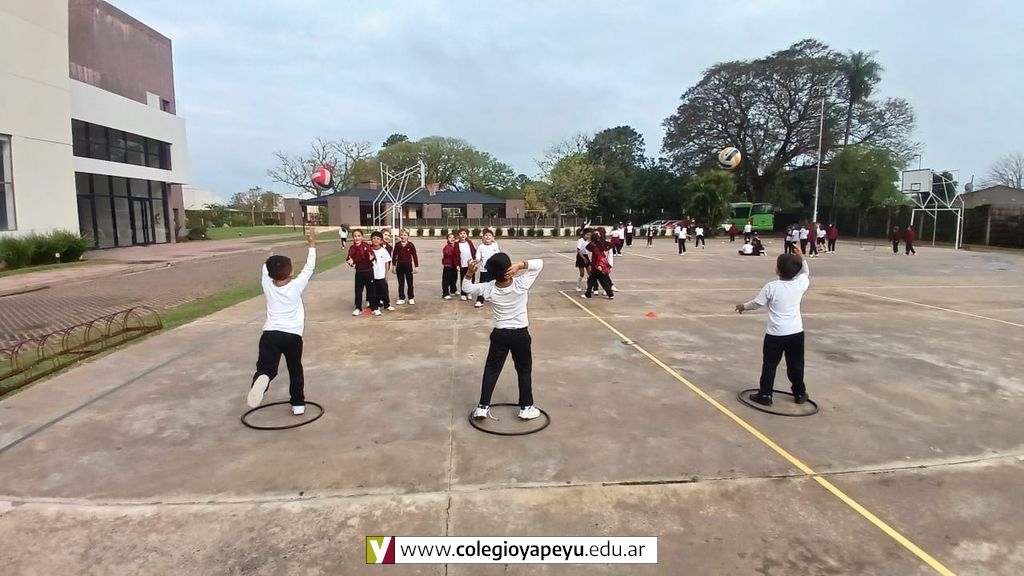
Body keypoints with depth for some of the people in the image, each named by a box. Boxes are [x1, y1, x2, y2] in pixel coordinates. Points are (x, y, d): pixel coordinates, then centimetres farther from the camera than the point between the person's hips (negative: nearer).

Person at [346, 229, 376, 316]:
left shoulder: (366, 246, -10)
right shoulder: (352, 248, 0)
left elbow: (373, 255, -15)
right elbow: (350, 259, 3)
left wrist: (372, 258, -37)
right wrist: (351, 262, -18)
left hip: (368, 271, -3)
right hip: (358, 272, 3)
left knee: (371, 289, 5)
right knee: (358, 290, 9)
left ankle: (374, 308, 15)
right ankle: (358, 308, 20)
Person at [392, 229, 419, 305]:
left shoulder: (411, 245, -6)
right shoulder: (397, 245, 0)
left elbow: (414, 256, -4)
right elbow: (394, 255, 5)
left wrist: (416, 266, -6)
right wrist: (394, 266, 4)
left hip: (408, 265, -2)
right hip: (399, 265, 2)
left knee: (410, 282, 8)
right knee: (401, 283, 8)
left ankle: (411, 298, 18)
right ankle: (401, 298, 16)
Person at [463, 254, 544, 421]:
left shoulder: (490, 289, -15)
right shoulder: (521, 285, -21)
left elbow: (466, 288, -3)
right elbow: (539, 263, -15)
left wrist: (470, 272, -16)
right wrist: (521, 265, -27)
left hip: (500, 334, 1)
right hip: (521, 334, -1)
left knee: (491, 370, 12)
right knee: (524, 370, 15)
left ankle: (483, 407, 14)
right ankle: (526, 407, 22)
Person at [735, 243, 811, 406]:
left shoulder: (771, 287, -15)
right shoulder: (800, 284, -7)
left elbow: (756, 304, -3)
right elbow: (806, 273, 19)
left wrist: (743, 306, 14)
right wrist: (802, 259, 17)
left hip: (775, 334, -3)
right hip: (796, 333, 4)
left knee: (769, 365, 7)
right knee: (796, 365, 17)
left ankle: (765, 395, 11)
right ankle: (800, 394, 29)